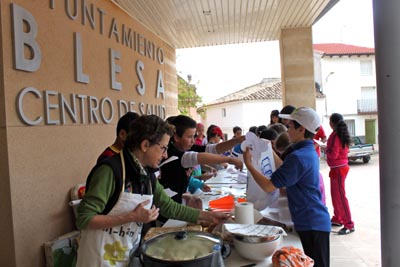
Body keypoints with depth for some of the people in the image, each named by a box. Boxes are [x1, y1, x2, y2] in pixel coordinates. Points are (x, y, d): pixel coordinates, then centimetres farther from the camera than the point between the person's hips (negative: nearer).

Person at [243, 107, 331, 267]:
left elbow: (268, 186, -23)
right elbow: (285, 169, 20)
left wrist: (248, 164, -13)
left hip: (310, 225, -10)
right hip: (316, 222, 10)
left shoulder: (298, 157, -24)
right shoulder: (309, 152, 8)